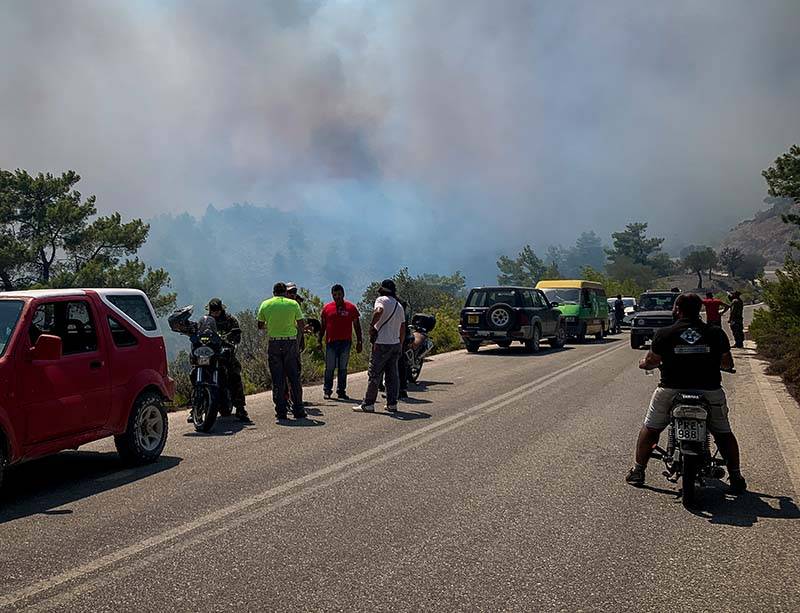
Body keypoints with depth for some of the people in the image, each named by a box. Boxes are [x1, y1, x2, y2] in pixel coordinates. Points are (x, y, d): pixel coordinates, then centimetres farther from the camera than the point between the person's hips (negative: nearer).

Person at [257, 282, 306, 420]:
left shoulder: (265, 304, 3)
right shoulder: (293, 304, -2)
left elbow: (260, 326, 8)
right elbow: (301, 325, -2)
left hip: (274, 344, 1)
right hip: (291, 342, -1)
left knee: (277, 379, 5)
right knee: (294, 378, 6)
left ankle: (281, 411, 4)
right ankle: (298, 410, 6)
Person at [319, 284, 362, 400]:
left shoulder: (351, 307, 5)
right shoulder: (326, 308, 6)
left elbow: (357, 326, 8)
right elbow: (322, 326, 12)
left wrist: (359, 341, 4)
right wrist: (319, 341, 8)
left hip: (346, 342, 0)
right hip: (331, 342, 0)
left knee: (343, 368, 5)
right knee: (329, 368, 0)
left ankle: (341, 391, 9)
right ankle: (327, 391, 7)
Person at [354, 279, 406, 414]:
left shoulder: (382, 300, -6)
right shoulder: (399, 306, 17)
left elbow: (378, 311, -30)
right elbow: (403, 328, 20)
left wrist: (372, 325, -19)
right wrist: (401, 344, 25)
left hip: (382, 343, -7)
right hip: (395, 344, 7)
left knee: (374, 374, -3)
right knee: (392, 375, 10)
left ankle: (368, 404, -2)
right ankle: (392, 404, 10)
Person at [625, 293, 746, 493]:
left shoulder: (664, 334, -4)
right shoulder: (716, 333, 0)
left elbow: (650, 362, 3)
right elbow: (727, 363, 9)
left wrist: (644, 363, 26)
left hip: (671, 391, -1)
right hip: (710, 392, 1)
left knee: (650, 429, 17)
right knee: (724, 433, 20)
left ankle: (638, 472, 19)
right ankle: (736, 478, 18)